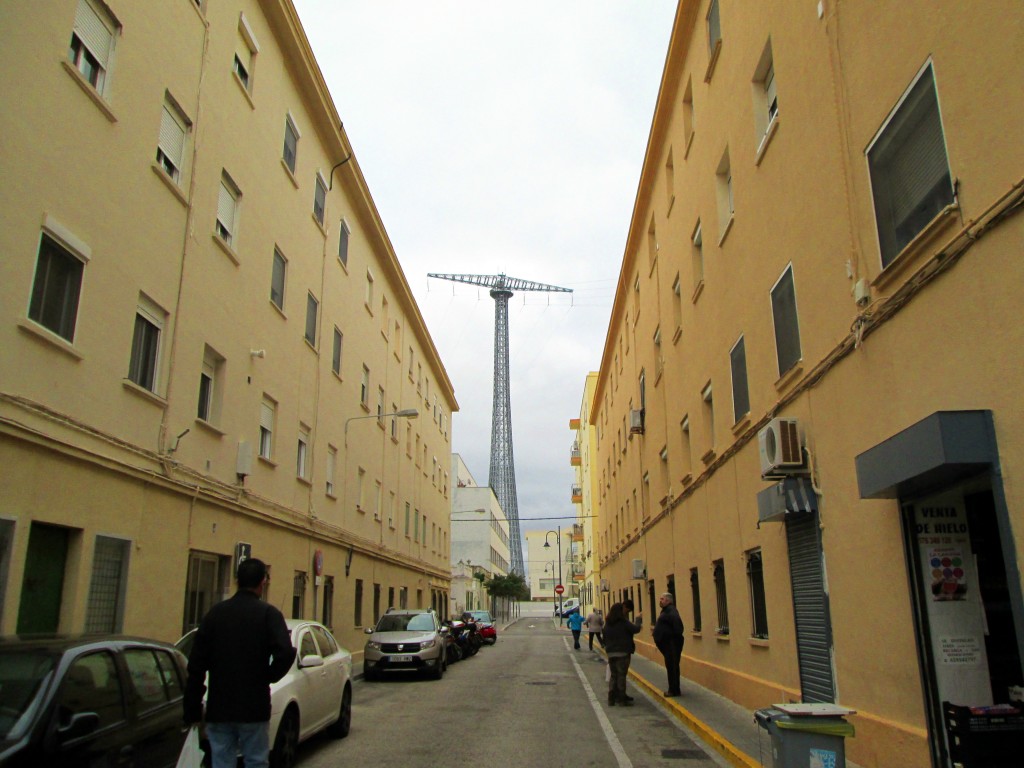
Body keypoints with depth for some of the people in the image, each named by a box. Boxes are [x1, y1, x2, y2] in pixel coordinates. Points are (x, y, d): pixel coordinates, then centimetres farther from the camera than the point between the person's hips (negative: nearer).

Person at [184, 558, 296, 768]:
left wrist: (192, 710, 10)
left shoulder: (215, 613, 3)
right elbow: (285, 654, -21)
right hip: (254, 709, -3)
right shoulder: (268, 613, -8)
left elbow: (196, 665, 4)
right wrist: (269, 677, -1)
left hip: (218, 709, 3)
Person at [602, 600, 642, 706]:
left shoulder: (608, 623, 6)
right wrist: (638, 619, 1)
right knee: (621, 675, 1)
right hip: (622, 653, -6)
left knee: (613, 675, 12)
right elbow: (636, 629, -14)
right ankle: (621, 698, 4)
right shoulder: (623, 621, -14)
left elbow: (605, 637, 11)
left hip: (610, 652, 6)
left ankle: (612, 698, 14)